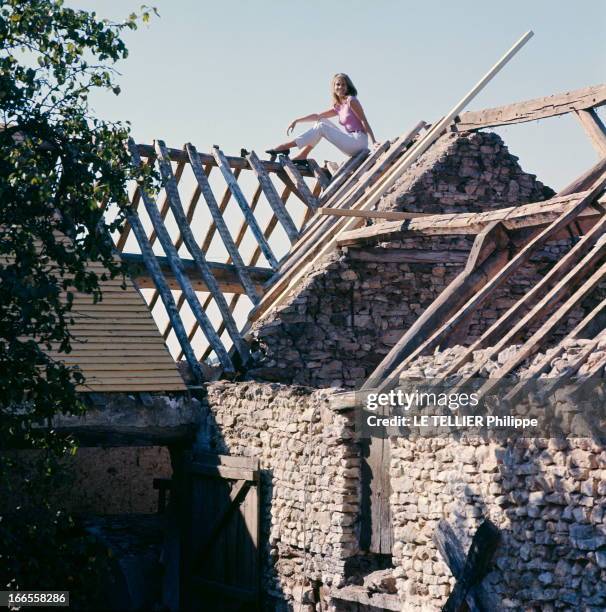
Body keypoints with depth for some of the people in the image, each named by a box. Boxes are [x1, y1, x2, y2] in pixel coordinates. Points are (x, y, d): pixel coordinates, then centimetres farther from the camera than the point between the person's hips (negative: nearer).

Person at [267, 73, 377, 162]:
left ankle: (286, 146, -9)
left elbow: (364, 121, -10)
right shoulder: (338, 107, 19)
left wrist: (374, 142, -18)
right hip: (351, 145, 8)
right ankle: (302, 156, 1)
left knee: (321, 127, -9)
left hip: (359, 141, -8)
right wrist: (297, 121, 16)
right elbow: (317, 116, 22)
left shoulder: (351, 101, -4)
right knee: (322, 122, 10)